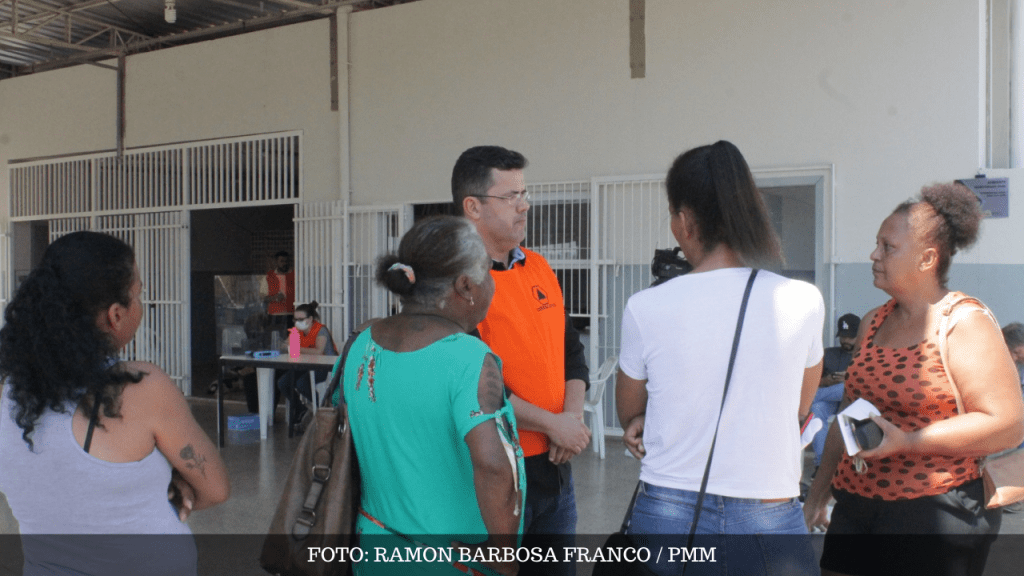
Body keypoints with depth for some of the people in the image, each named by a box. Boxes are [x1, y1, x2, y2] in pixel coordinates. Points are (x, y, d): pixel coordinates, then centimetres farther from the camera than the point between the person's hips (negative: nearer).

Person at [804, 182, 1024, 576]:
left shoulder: (965, 325, -8)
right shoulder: (872, 323, 12)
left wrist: (904, 441, -18)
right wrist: (820, 488, 19)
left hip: (934, 514, -6)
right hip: (856, 507, 6)